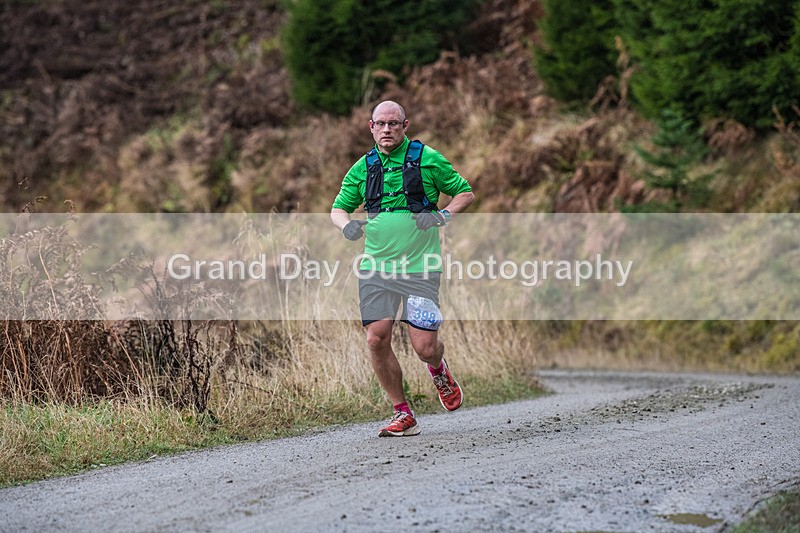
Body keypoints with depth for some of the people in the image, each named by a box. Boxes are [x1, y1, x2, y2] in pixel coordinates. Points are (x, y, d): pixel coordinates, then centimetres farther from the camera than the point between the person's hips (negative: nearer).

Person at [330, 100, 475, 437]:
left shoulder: (426, 158, 1)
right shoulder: (363, 167, 10)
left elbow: (465, 193, 8)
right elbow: (338, 208, 18)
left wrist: (444, 216, -10)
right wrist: (346, 224, -5)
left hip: (419, 267, -3)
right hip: (376, 268, 3)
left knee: (424, 347, -8)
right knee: (377, 339, -9)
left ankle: (439, 369, 31)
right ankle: (403, 415, 6)